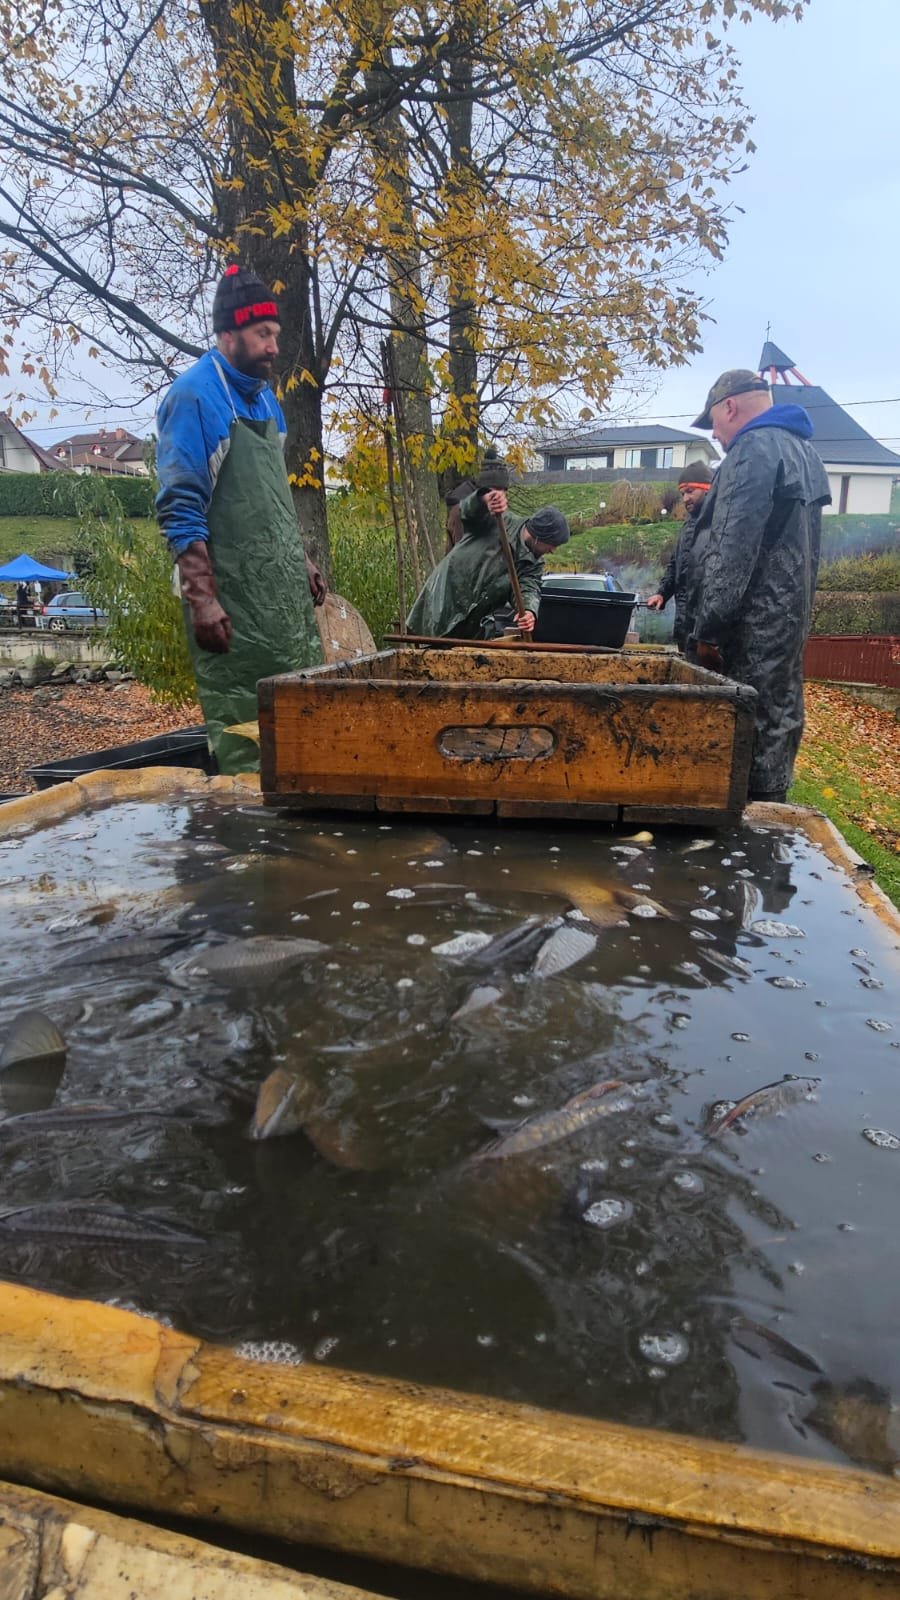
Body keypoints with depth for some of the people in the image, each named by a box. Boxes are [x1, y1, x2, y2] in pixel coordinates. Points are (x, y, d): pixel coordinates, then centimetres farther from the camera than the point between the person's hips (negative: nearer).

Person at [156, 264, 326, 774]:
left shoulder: (264, 397, 15)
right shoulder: (195, 396, -10)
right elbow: (180, 509, -15)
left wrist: (304, 561, 18)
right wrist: (203, 599, -22)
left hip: (286, 590, 8)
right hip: (235, 597, -8)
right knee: (242, 725, -4)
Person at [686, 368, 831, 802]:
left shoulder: (753, 451, -12)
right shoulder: (802, 450, 20)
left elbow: (733, 550, -20)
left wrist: (708, 627, -18)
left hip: (750, 630, -10)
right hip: (789, 622, 10)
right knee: (776, 721, 13)